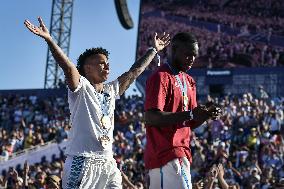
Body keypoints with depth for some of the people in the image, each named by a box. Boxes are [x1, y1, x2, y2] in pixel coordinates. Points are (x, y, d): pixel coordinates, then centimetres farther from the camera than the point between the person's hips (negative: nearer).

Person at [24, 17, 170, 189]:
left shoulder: (111, 90, 18)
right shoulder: (81, 88, -2)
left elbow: (134, 72, 27)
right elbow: (68, 67, -18)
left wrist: (154, 50, 34)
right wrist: (49, 39, -32)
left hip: (107, 162, 7)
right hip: (82, 161, -7)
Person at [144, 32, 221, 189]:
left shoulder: (189, 81, 21)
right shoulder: (160, 77, -8)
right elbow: (151, 117, -19)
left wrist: (205, 113, 2)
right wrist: (190, 114, -22)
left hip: (181, 154, 9)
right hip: (166, 156, -9)